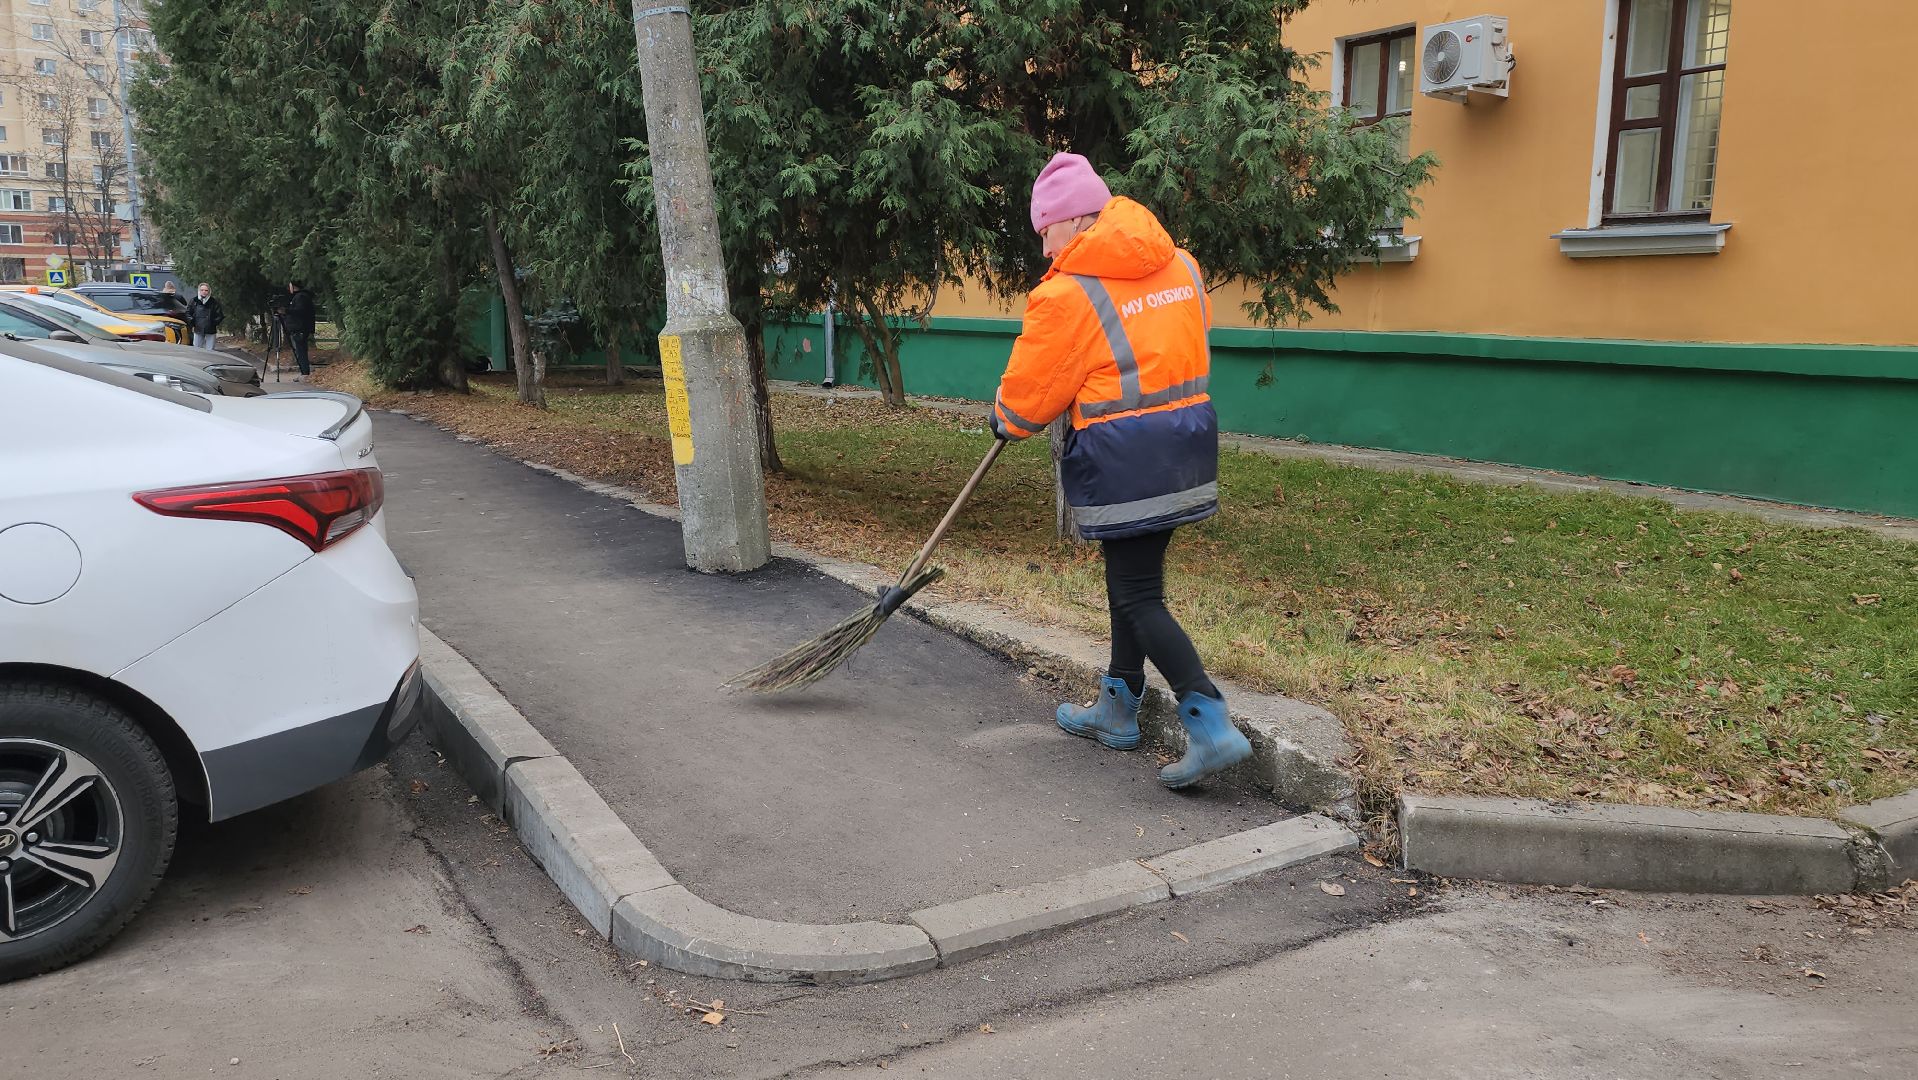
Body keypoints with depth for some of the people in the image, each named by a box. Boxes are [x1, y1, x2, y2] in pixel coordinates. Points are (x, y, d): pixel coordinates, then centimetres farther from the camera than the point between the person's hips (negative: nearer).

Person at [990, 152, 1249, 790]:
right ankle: (1117, 708, 31)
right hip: (1189, 436, 8)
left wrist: (1005, 420, 18)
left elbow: (1027, 396, -4)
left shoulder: (1067, 293, -13)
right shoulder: (1181, 265, 7)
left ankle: (1211, 727, -9)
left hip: (1123, 454, -8)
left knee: (1138, 595, -1)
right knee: (1129, 575, 19)